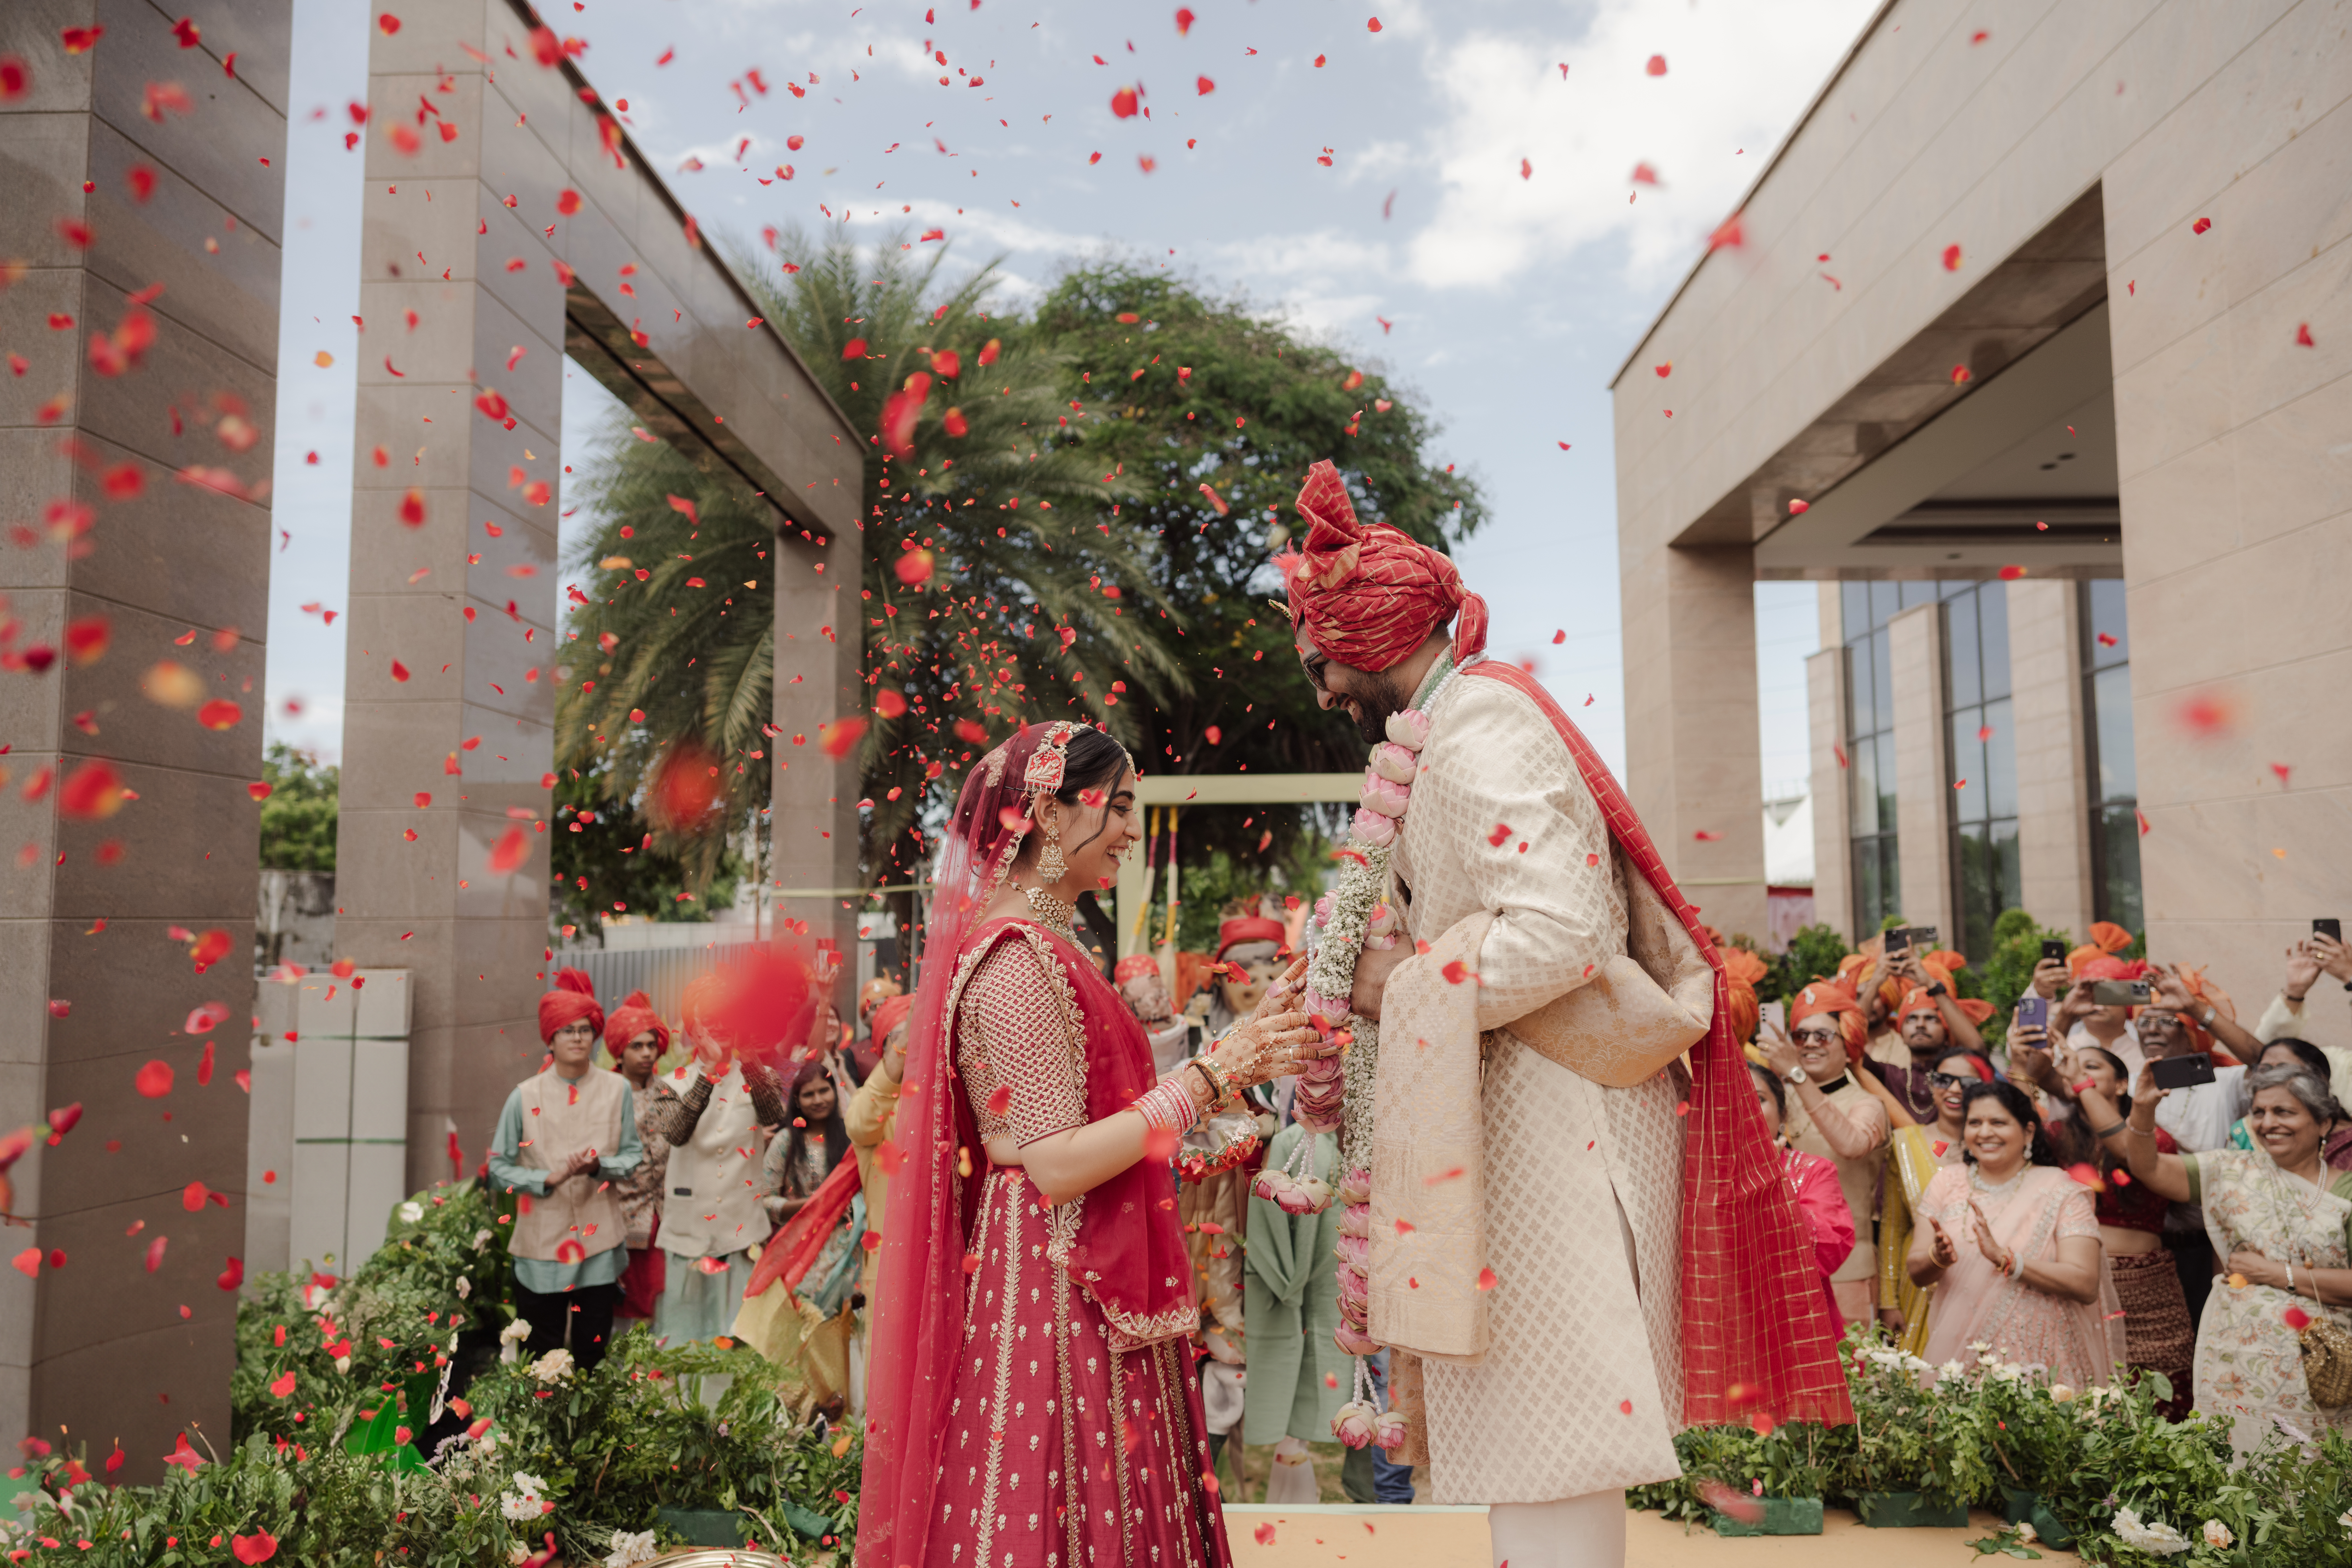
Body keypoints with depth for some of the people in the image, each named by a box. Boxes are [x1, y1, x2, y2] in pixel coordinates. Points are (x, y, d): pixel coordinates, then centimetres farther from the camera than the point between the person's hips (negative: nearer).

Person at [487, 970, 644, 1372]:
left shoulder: (617, 1089, 0)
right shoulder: (526, 1096, -5)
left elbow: (633, 1154, 5)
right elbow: (500, 1167, -1)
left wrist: (600, 1166, -15)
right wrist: (549, 1179, -16)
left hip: (598, 1240, 1)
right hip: (541, 1240, -1)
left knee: (593, 1354, 9)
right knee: (542, 1358, 6)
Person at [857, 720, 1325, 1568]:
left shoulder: (1043, 950, 13)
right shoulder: (1018, 960, -17)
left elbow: (1103, 1112, 10)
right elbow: (1058, 1165, -21)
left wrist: (1244, 1043, 8)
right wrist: (1214, 1072, -19)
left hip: (1085, 1286, 9)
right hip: (1056, 1292, -9)